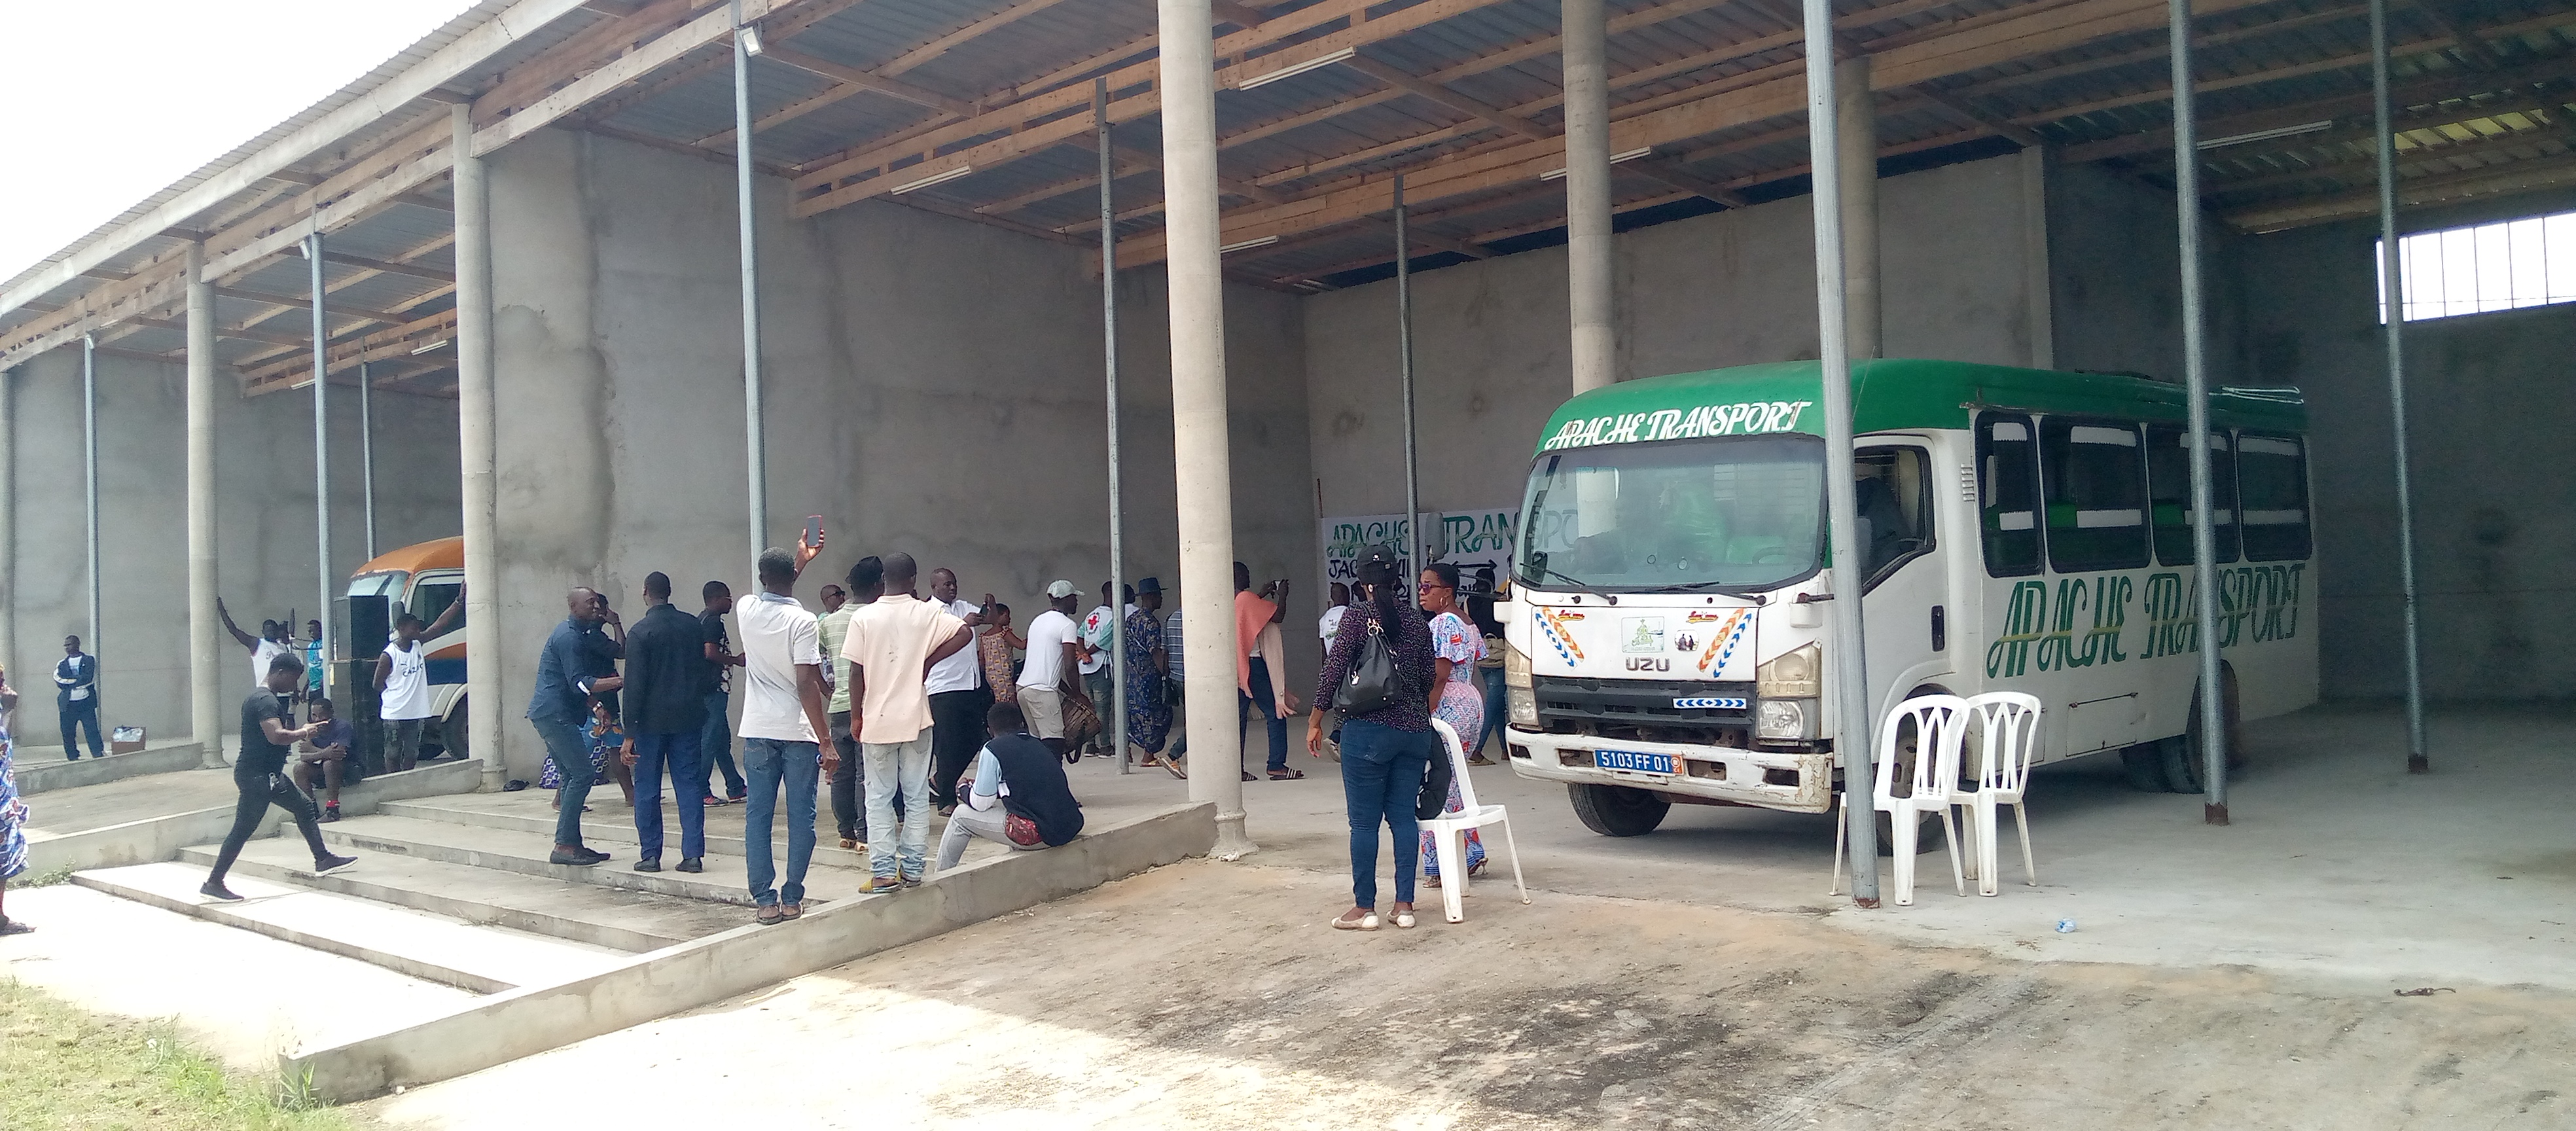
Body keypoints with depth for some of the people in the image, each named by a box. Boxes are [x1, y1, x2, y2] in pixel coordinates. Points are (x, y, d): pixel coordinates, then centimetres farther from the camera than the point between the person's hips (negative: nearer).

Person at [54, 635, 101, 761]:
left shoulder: (89, 660, 6)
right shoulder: (62, 665, 15)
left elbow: (88, 678, -9)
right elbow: (60, 683, 0)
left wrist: (69, 682, -5)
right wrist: (78, 680, -9)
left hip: (86, 702, -3)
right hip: (67, 704, 3)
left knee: (92, 732, -7)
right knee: (68, 734, 3)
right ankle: (72, 759, 11)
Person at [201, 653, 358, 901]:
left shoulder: (259, 697, 15)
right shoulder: (266, 701, -18)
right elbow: (276, 736, -31)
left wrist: (300, 731, 12)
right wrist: (303, 733, -15)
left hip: (268, 774, 11)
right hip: (256, 775, -11)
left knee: (304, 806, 16)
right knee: (243, 829, -7)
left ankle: (323, 860, 21)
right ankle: (213, 883, 0)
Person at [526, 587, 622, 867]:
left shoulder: (576, 634, 18)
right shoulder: (569, 637, -14)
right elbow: (579, 684, -22)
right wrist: (622, 681, -29)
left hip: (550, 714, 11)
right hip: (555, 714, -11)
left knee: (572, 776, 12)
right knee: (581, 775, -12)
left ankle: (572, 843, 14)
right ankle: (564, 846, -12)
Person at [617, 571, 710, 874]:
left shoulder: (641, 632, -10)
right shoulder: (694, 626, 4)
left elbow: (634, 685, -12)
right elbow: (707, 671, 10)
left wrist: (629, 734, -11)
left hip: (651, 720, -4)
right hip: (689, 718, 4)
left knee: (647, 789, 6)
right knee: (689, 784, 6)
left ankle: (650, 855, 9)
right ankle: (693, 854, 2)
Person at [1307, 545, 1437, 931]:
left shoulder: (1358, 615, -6)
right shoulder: (1417, 625, 7)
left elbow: (1334, 668, -10)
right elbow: (1428, 683, 12)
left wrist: (1316, 720, -2)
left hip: (1367, 731, -5)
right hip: (1414, 732, 5)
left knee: (1364, 822, 2)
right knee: (1403, 817, 9)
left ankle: (1364, 908, 6)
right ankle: (1404, 905, 10)